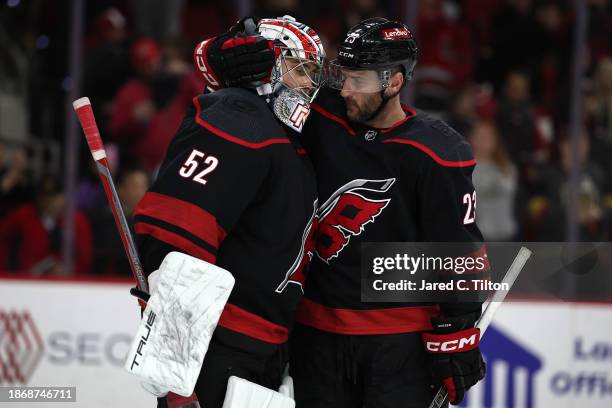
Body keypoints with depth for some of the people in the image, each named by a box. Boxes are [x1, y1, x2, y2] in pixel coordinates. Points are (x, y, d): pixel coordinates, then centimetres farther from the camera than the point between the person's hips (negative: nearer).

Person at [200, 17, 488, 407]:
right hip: (318, 329, 4)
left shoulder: (437, 154, -12)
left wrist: (457, 342, -9)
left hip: (400, 340, -4)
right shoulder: (322, 118, -2)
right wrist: (235, 58, -17)